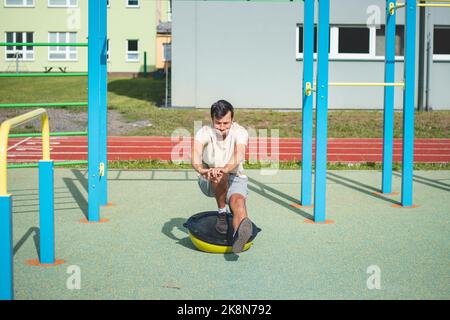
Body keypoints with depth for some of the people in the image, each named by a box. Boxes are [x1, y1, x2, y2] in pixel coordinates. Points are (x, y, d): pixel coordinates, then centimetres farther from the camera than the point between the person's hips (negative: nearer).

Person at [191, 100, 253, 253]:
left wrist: (224, 169, -56)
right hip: (208, 182, 0)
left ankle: (238, 237, -58)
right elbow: (195, 155, -33)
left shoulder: (240, 132, -14)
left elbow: (239, 155, -34)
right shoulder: (204, 132, -14)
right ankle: (221, 214, -19)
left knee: (238, 201, -33)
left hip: (235, 179, 0)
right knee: (220, 177, -36)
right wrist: (202, 170, -57)